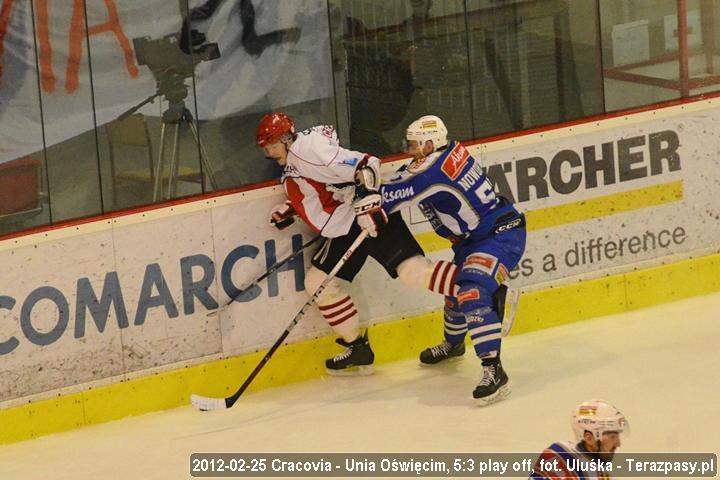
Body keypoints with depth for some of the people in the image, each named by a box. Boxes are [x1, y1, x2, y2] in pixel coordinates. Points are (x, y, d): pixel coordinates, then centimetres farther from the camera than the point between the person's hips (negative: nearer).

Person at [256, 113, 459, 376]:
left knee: (412, 270, -22)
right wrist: (287, 210, 16)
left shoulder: (309, 148, -15)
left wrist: (367, 202, -30)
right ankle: (358, 349, 15)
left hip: (371, 217, -10)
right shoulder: (292, 168, 16)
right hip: (344, 230, 10)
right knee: (319, 280, 9)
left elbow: (363, 165, -22)